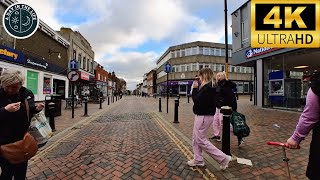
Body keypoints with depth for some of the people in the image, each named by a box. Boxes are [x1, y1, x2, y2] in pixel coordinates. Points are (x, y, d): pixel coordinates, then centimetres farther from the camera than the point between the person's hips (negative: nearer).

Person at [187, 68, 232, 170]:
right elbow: (197, 98, 13)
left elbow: (197, 100, -23)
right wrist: (196, 89, 5)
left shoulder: (208, 87, -19)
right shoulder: (207, 86, 12)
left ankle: (223, 158, 11)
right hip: (200, 115, 10)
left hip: (204, 116, -10)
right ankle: (198, 160, 28)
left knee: (201, 140, -1)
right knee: (195, 138, 16)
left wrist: (195, 88, -14)